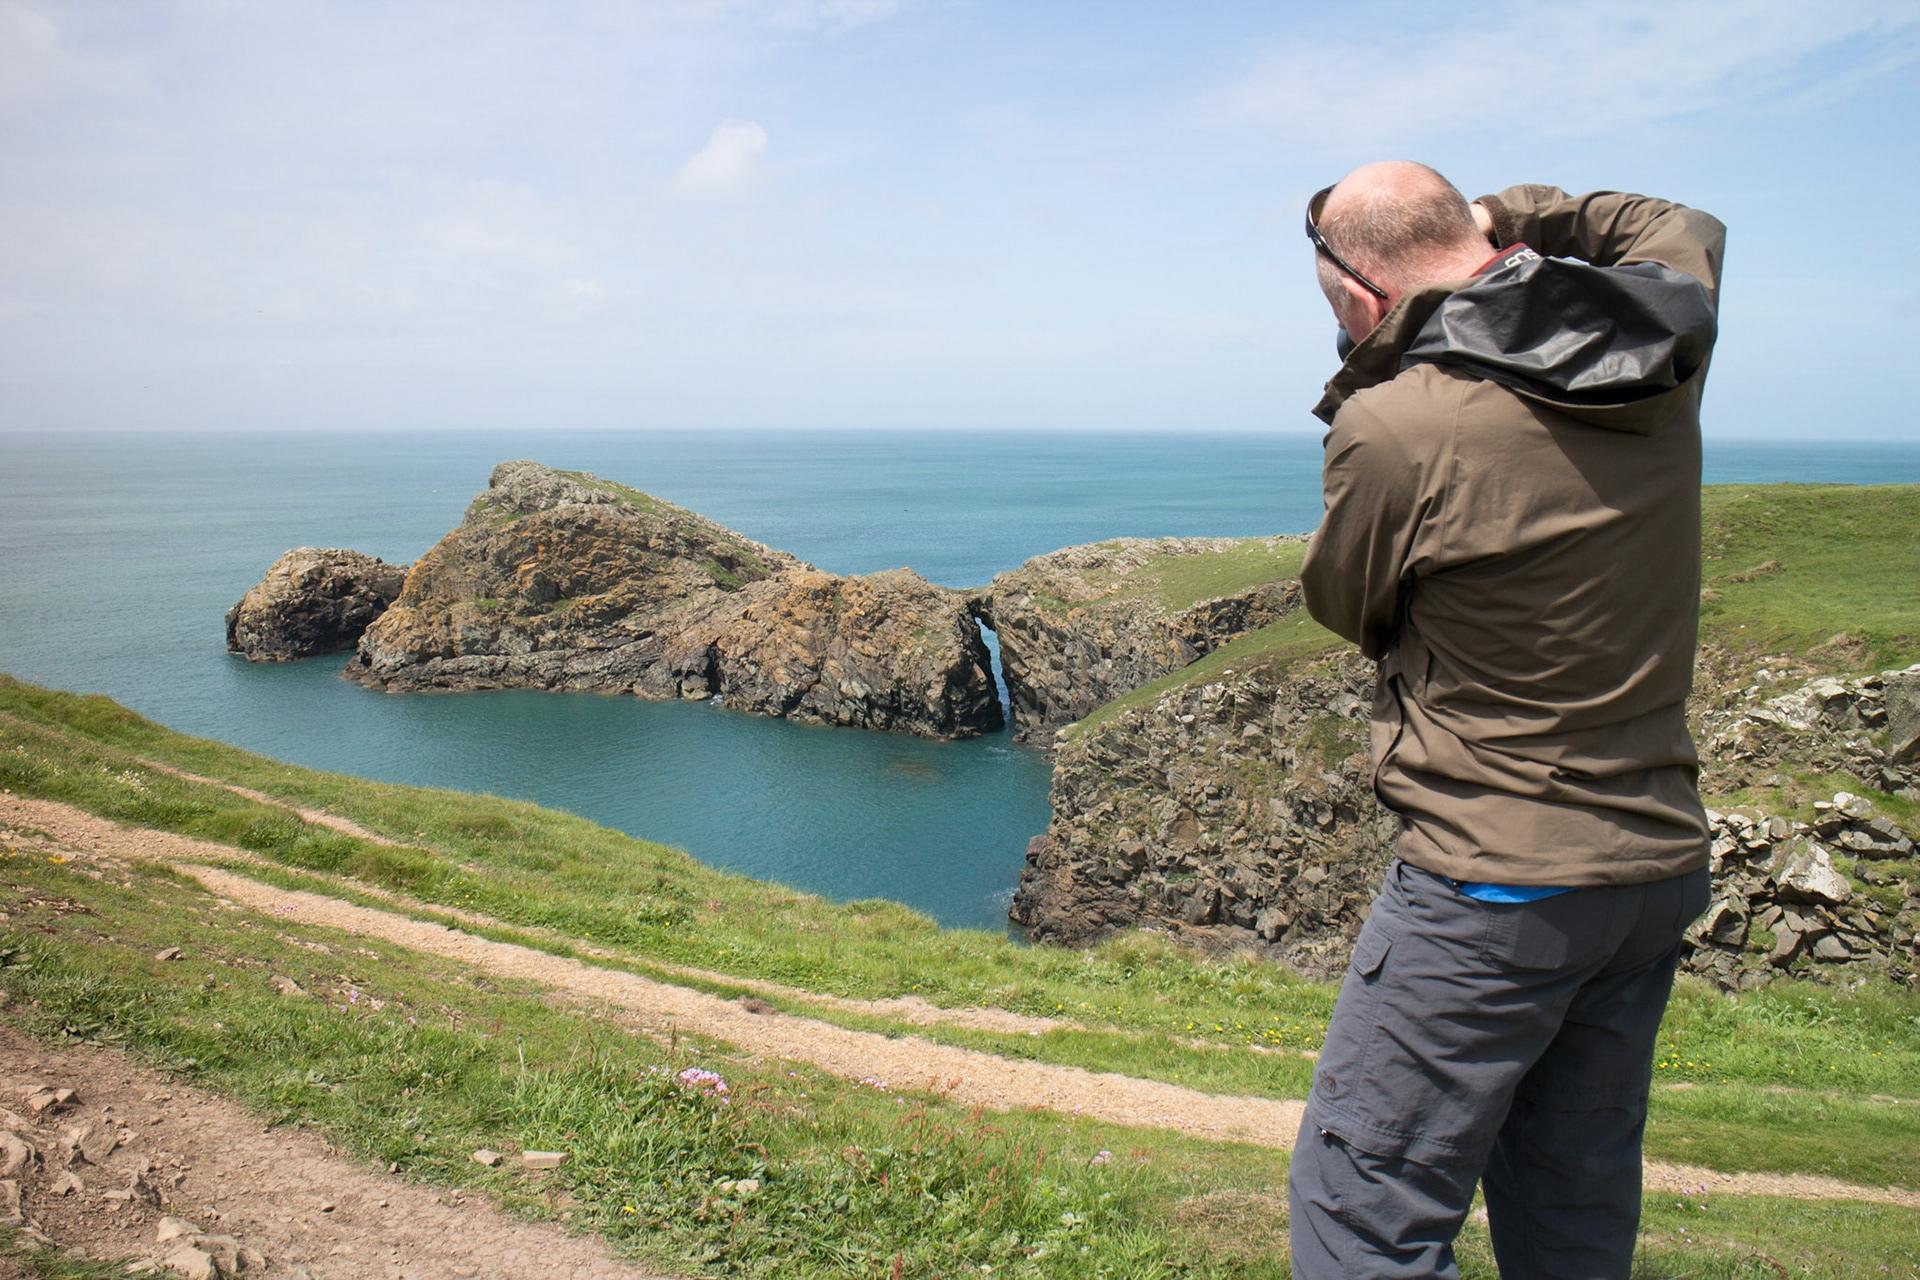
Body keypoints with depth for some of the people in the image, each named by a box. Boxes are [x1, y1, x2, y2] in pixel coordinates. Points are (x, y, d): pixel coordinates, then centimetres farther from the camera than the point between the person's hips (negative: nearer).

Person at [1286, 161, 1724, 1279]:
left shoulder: (1395, 426, -20)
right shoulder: (1666, 356, 2)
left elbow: (1347, 609, 0)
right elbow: (1685, 229, 26)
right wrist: (1518, 217, 20)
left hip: (1496, 889, -8)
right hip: (1662, 865, 8)